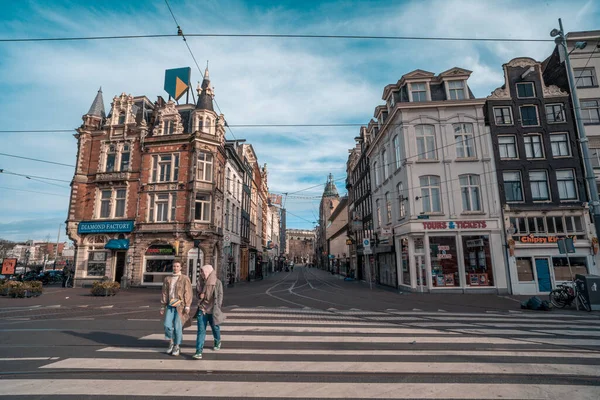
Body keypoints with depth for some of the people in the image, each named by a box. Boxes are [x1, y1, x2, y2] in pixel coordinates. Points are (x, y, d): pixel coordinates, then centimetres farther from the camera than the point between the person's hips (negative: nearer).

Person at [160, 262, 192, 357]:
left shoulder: (185, 279, -3)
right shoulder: (167, 279, 9)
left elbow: (188, 293, -7)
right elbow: (164, 293, 12)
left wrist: (187, 306, -13)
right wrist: (162, 307, 10)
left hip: (180, 306, -3)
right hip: (170, 306, 3)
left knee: (178, 327, -2)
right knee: (167, 325, -4)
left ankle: (177, 347, 15)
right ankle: (171, 343, 21)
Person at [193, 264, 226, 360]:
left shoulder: (217, 283, -9)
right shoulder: (201, 283, 4)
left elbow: (220, 296, -6)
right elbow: (199, 295, 17)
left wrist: (217, 309, -11)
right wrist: (200, 296, -7)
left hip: (213, 311, -2)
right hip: (202, 310, 2)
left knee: (215, 328, 16)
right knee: (201, 331, -5)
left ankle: (217, 343, 43)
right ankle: (198, 352, -4)